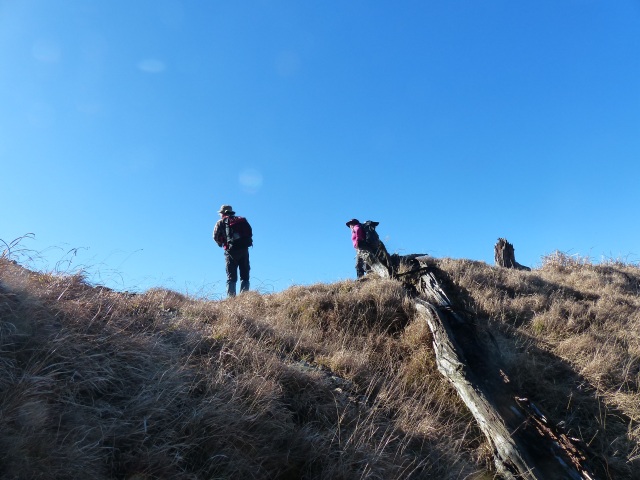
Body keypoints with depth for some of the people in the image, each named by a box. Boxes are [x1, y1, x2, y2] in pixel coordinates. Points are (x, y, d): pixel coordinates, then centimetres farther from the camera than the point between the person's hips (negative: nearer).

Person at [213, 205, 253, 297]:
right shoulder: (242, 220, 17)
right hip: (244, 250, 3)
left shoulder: (221, 222, 6)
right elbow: (250, 233, 11)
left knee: (231, 278, 1)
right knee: (245, 277, 9)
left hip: (231, 251, -3)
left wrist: (222, 244, 20)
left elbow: (216, 237, 2)